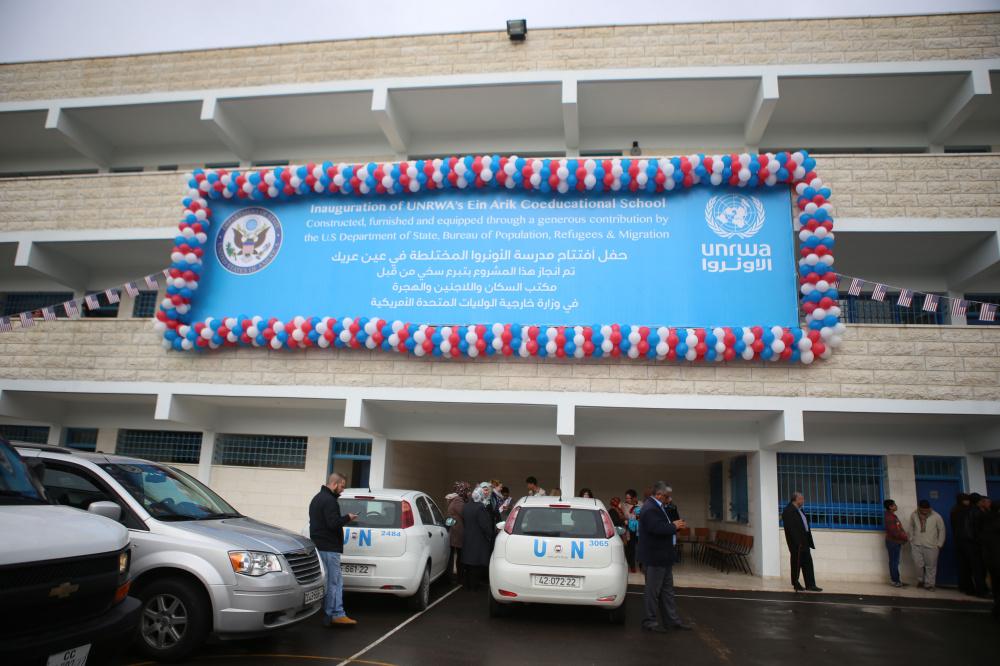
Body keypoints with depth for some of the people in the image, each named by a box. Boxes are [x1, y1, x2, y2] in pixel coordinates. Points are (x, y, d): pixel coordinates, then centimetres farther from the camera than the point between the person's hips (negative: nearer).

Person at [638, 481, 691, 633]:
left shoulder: (657, 507, 13)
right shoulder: (650, 509, -22)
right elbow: (658, 528, -32)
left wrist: (674, 525, -1)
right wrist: (674, 526, -17)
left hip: (663, 557, 11)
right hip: (655, 557, -11)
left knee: (667, 590, 17)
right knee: (653, 591, 1)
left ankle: (672, 619, 26)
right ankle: (650, 622, 11)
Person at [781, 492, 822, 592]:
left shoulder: (799, 510, 16)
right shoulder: (788, 511, -14)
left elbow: (805, 526, 17)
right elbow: (790, 528, -20)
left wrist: (809, 541, 11)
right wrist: (797, 542, -23)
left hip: (804, 542, 9)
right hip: (796, 543, -9)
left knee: (808, 563, 7)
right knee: (796, 564, 2)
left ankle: (810, 585, 10)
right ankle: (796, 584, 12)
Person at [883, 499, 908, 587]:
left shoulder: (892, 516, 10)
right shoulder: (889, 518, -22)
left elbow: (899, 529, 16)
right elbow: (895, 532, -24)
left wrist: (905, 536, 4)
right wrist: (906, 538, -12)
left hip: (896, 542, 9)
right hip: (893, 543, -9)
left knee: (894, 561, 15)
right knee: (894, 562, 0)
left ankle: (895, 579, 23)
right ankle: (895, 581, 7)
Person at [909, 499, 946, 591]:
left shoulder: (936, 516, -12)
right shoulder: (914, 515, -4)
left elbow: (942, 530, -2)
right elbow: (911, 527, 12)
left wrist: (939, 544, -3)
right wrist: (911, 539, 10)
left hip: (931, 546, -2)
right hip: (916, 545, 2)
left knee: (931, 566, 6)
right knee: (919, 565, 6)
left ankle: (929, 584, 19)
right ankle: (920, 580, 28)